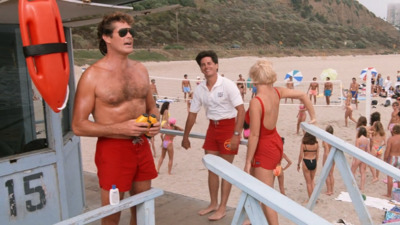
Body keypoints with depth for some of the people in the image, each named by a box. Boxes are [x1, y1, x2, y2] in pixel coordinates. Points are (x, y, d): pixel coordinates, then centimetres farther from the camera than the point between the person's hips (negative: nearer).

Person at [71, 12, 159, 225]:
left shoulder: (140, 69, 6)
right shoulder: (93, 75, -12)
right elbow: (78, 125, -13)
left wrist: (155, 122, -5)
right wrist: (121, 128, -21)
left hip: (142, 146, 6)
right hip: (113, 149, -5)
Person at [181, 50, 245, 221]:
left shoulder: (228, 85, -16)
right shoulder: (199, 89, 0)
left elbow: (241, 110, -19)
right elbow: (192, 114, 10)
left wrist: (236, 135, -26)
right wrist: (185, 136, 15)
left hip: (228, 126, -6)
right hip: (212, 127, 6)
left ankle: (222, 208, 13)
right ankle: (213, 204, 27)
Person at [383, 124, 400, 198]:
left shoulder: (391, 139, -15)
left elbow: (387, 151, -14)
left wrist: (384, 159, -3)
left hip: (392, 159, -4)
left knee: (390, 177, 3)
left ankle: (389, 193, 8)